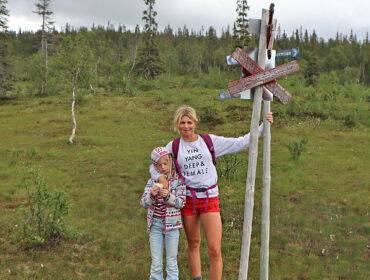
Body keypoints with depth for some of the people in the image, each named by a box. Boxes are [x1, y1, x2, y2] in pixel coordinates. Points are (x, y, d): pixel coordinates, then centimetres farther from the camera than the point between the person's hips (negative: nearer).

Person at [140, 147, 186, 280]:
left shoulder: (178, 179, -3)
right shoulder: (152, 181, 2)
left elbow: (181, 203, -9)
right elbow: (143, 203, -4)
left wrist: (167, 195, -26)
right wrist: (152, 195, -24)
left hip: (171, 224, -2)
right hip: (155, 224, 2)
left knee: (171, 261, 9)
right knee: (156, 263, 9)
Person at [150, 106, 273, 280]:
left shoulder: (210, 141, 3)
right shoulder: (173, 146, 5)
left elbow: (241, 143, 6)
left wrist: (263, 126, 2)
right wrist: (162, 179, -12)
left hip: (210, 198, -1)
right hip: (188, 199, 1)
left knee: (215, 250, -9)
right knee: (193, 243, 15)